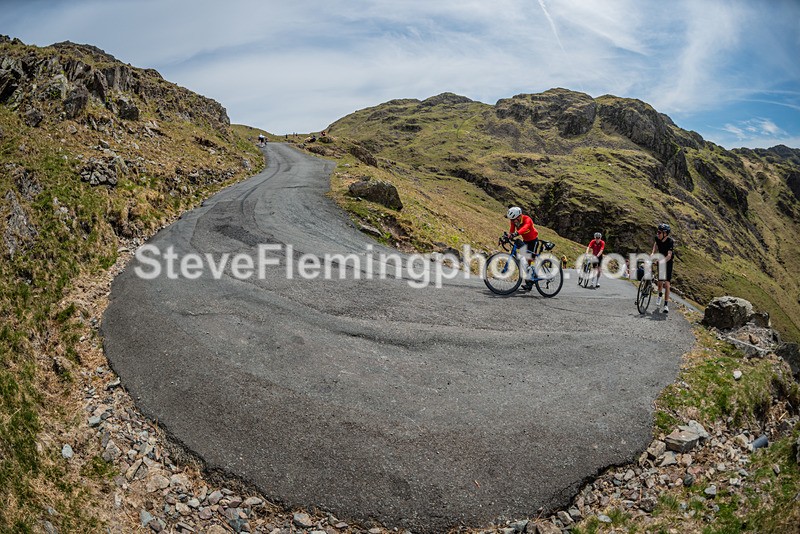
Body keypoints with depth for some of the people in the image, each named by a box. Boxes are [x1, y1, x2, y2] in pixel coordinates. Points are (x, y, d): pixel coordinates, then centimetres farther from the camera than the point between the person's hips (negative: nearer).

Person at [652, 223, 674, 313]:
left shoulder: (670, 241, -27)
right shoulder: (658, 238, -13)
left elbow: (669, 255, -37)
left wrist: (662, 261, -52)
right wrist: (653, 253, -1)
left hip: (668, 262, -4)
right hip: (660, 260, 4)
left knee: (667, 283, -11)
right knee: (660, 281, 5)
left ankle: (666, 305, -7)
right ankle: (659, 296, 37)